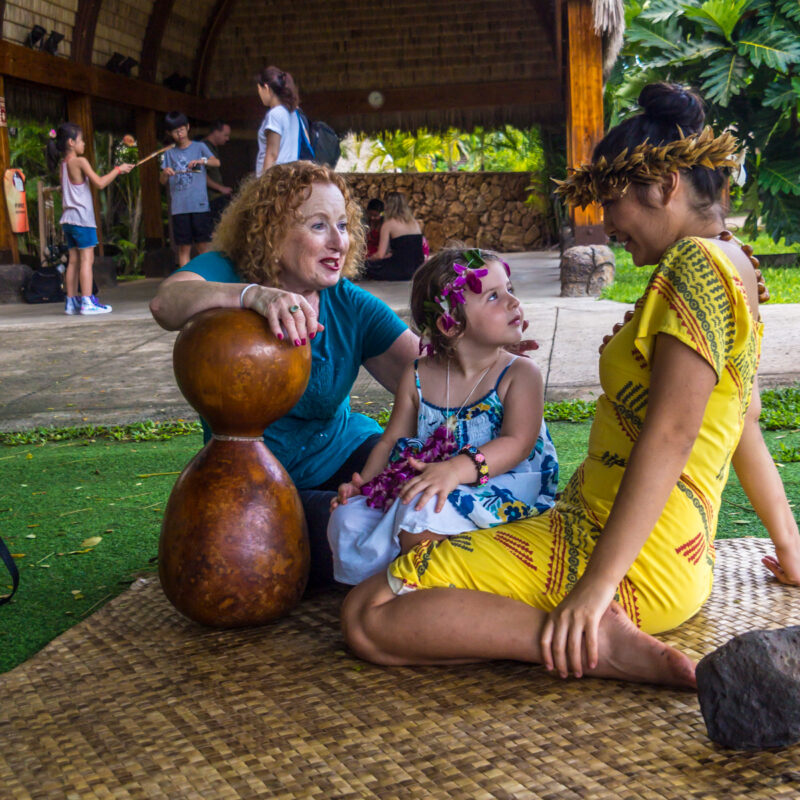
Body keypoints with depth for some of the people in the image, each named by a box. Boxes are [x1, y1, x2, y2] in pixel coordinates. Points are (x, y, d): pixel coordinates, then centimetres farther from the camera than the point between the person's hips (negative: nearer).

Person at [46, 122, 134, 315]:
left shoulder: (63, 164, 15)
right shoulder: (80, 161, -10)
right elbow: (99, 183, -15)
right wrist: (118, 169, -5)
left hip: (68, 218, 8)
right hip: (82, 218, -8)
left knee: (74, 260, 9)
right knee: (87, 258, -9)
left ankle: (71, 301, 10)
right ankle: (87, 302, -13)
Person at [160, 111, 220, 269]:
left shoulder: (199, 147, 9)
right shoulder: (169, 154, 15)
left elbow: (216, 162, -7)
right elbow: (163, 182, 11)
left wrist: (202, 161, -26)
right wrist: (165, 173, -11)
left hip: (200, 205, -2)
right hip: (179, 207, 2)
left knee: (204, 245, -4)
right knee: (184, 247, 2)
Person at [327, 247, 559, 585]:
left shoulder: (521, 374, -2)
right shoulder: (418, 378, 10)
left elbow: (518, 443, -15)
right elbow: (392, 441, 16)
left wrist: (457, 469, -31)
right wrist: (363, 481, -3)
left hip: (498, 487, -4)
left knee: (423, 511, -33)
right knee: (348, 518, -15)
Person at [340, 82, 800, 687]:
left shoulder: (698, 263, -14)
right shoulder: (733, 265, 17)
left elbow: (670, 434, -24)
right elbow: (747, 425, 23)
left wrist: (597, 585, -28)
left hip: (637, 566, -11)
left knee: (368, 618, -19)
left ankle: (593, 644, -20)